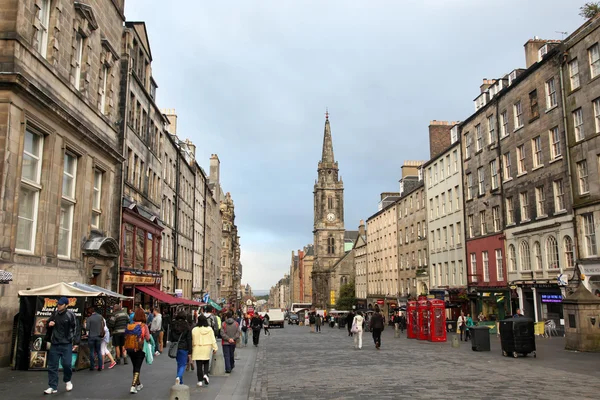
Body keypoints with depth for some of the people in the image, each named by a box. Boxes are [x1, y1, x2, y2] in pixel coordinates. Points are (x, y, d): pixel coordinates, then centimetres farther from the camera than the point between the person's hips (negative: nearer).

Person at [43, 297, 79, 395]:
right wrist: (49, 324, -3)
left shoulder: (70, 315, -6)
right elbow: (47, 327, 22)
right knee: (52, 366, 4)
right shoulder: (54, 314, 7)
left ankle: (68, 380, 21)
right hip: (54, 344, 4)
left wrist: (76, 342, -8)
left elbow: (76, 329, -4)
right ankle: (53, 387, 12)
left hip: (66, 344, -4)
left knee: (67, 364, -6)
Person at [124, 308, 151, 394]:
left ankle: (138, 384, 34)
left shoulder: (129, 325, -4)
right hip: (139, 349, -4)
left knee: (135, 367, 19)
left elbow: (126, 337, -2)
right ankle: (133, 386, -7)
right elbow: (147, 338, -13)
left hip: (130, 349, 4)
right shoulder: (144, 326, -13)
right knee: (137, 368, 5)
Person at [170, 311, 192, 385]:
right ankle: (178, 377, -23)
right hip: (184, 348, -3)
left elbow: (171, 338, 6)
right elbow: (189, 340, -7)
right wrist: (189, 352, -2)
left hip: (175, 348, 4)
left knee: (179, 364, 18)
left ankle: (180, 381, 21)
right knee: (183, 365, 4)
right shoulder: (187, 327, -8)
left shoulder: (173, 325, 1)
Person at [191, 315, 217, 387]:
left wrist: (192, 349, 12)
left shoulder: (194, 330, -7)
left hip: (197, 349, -1)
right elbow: (213, 339, -1)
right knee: (206, 363, 17)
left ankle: (200, 380, 7)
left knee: (199, 365, 5)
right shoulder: (209, 329, -3)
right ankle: (205, 374, -6)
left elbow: (192, 341, 0)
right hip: (207, 348, 1)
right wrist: (215, 348, 5)